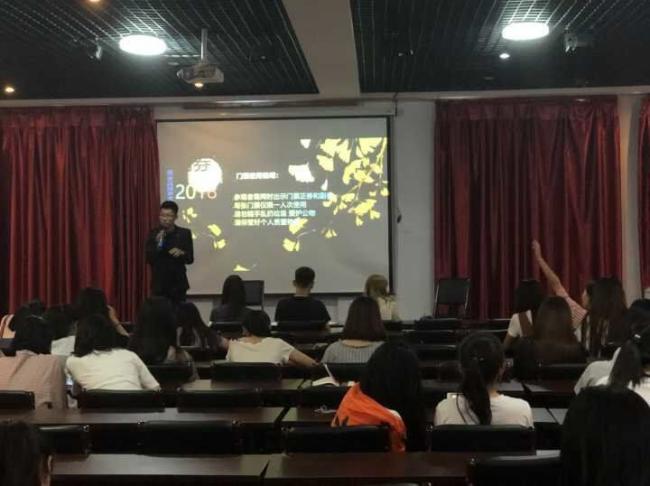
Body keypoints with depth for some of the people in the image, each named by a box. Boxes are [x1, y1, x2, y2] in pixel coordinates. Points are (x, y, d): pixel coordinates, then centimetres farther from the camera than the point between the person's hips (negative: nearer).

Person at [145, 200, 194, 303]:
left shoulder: (184, 233, 2)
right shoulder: (153, 233, 1)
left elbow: (190, 259, 3)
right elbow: (149, 259, -3)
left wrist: (181, 253, -18)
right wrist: (157, 244, -17)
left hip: (178, 284, 0)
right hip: (159, 284, 0)